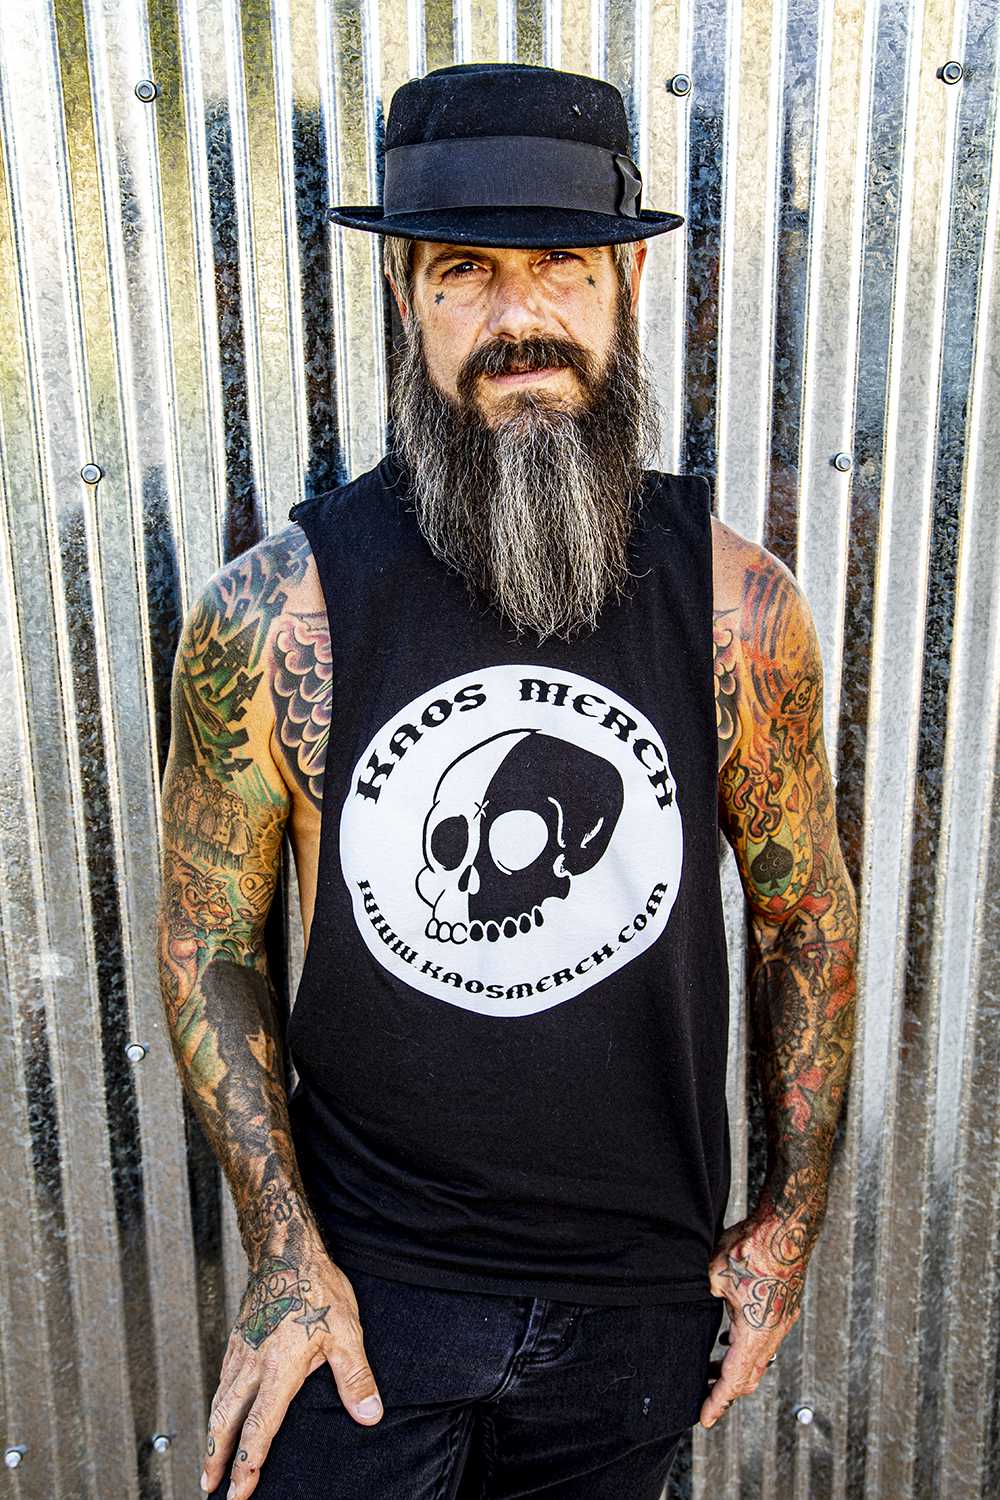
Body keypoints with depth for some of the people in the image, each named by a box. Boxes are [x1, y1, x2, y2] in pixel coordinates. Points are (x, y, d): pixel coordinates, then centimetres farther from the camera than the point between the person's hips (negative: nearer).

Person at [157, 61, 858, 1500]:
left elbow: (807, 916, 0)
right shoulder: (273, 615, -15)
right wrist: (286, 1253, -8)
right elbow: (210, 941, -5)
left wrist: (792, 1215, 3)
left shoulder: (738, 606, -12)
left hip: (644, 1288, 2)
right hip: (366, 1278, -1)